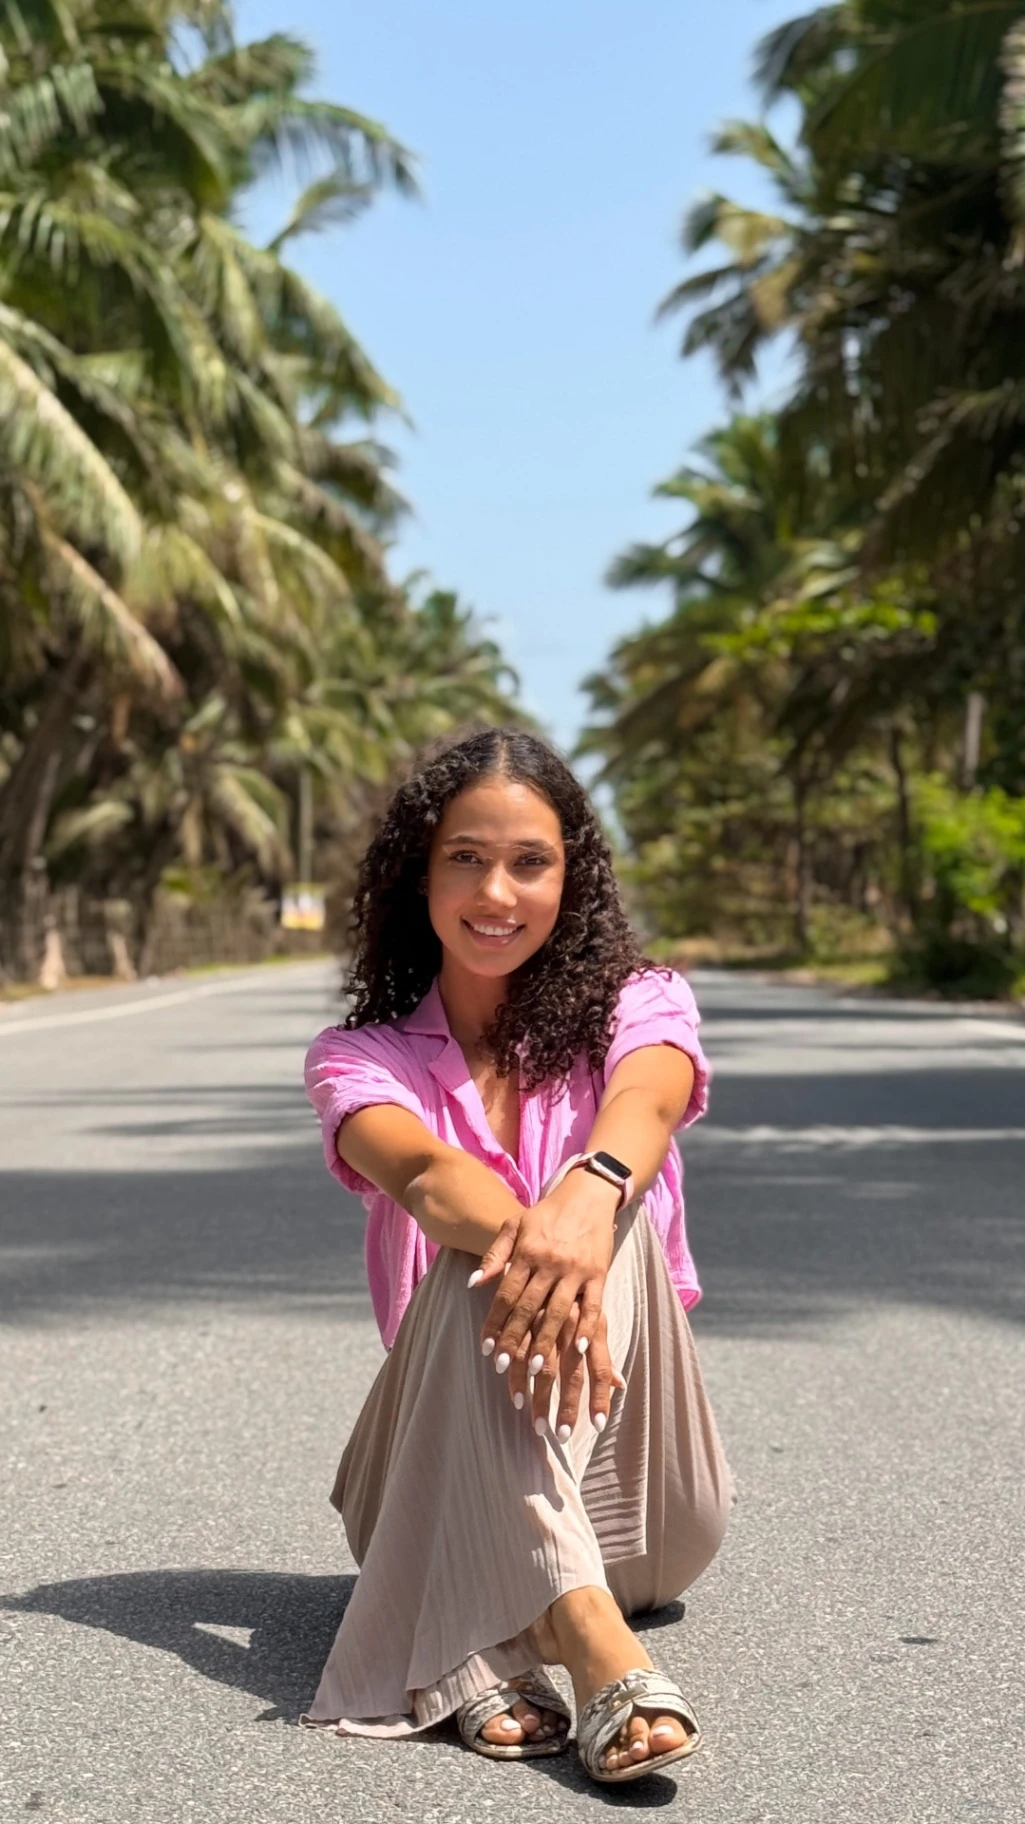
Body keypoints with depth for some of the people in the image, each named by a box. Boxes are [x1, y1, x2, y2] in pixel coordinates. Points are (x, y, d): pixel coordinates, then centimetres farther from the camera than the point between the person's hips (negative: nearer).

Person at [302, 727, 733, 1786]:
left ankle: (488, 1646, -46)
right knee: (496, 1266, -33)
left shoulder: (636, 1007, 3)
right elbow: (424, 1173, -22)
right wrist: (523, 1237, -47)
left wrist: (589, 1194, -51)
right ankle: (592, 1648, -54)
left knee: (599, 1208, -30)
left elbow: (643, 1108, -24)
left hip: (630, 1500, 0)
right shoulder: (358, 1058, 4)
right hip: (448, 1455, 0)